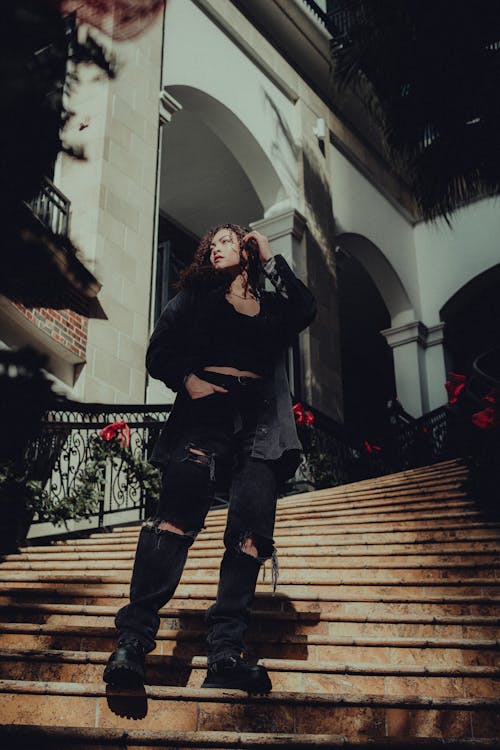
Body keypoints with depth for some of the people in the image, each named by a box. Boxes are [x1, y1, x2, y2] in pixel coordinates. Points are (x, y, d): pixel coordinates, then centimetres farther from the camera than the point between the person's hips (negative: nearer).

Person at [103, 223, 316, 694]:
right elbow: (160, 352, 12)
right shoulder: (196, 297, 22)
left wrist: (271, 259, 10)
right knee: (178, 511, -22)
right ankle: (133, 638, -25)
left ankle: (224, 654, -14)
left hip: (260, 420, 2)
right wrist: (186, 380, -6)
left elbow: (306, 309, 2)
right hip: (206, 408, -2)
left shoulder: (272, 306, 24)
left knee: (251, 533, -12)